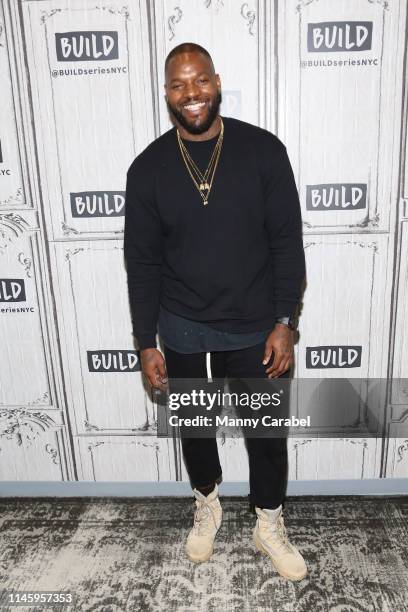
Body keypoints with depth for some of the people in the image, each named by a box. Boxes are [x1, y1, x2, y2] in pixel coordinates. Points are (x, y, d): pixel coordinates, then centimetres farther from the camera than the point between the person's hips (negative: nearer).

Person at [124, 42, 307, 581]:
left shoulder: (263, 150, -8)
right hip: (184, 333, 1)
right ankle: (207, 506, 50)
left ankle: (270, 525, 42)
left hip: (257, 329, 0)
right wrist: (147, 343, -3)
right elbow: (143, 261, -3)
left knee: (267, 430, 14)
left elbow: (286, 242, -5)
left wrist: (284, 323, -9)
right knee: (194, 427, 20)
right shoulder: (148, 168, -6)